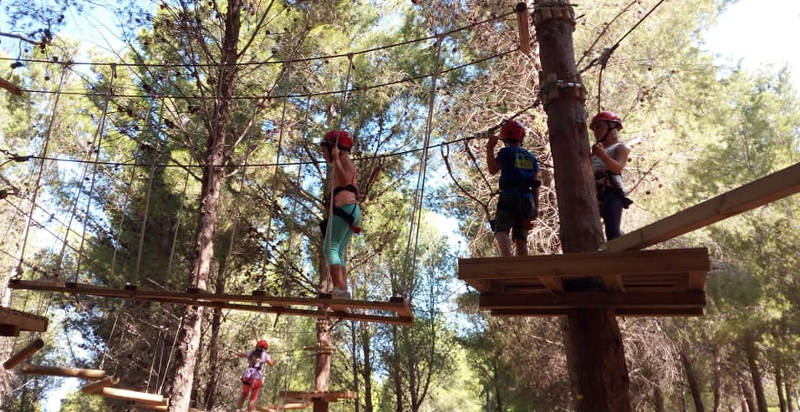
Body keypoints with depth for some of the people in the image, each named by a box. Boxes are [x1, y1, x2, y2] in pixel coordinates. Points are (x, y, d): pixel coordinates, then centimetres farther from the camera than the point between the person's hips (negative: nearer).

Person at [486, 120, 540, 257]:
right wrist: (536, 206, 14)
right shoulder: (531, 157, 19)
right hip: (527, 199, 6)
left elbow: (492, 170, -5)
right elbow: (536, 184, 14)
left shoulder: (506, 152, 1)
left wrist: (490, 149, 4)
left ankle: (507, 257, -39)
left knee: (501, 231, -15)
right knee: (521, 238, 6)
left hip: (509, 197, -6)